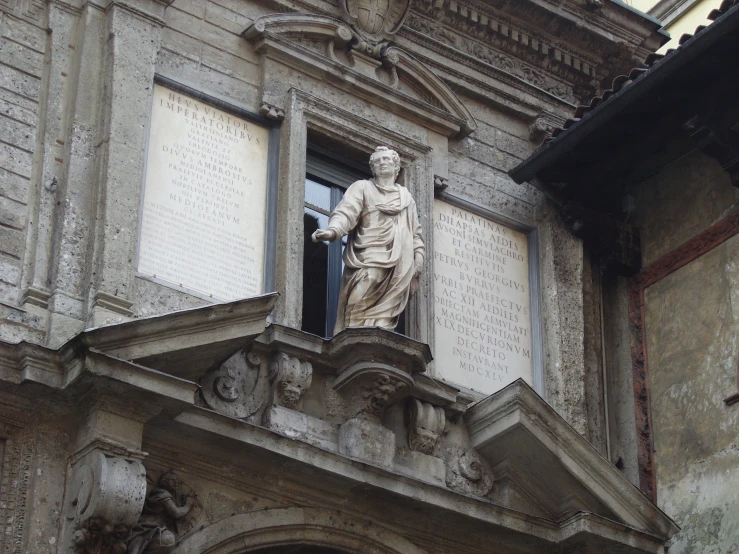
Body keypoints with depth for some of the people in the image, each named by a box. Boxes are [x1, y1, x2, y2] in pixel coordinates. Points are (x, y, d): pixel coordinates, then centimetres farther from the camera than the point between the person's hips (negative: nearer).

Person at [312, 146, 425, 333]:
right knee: (359, 311, -19)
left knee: (385, 315, -9)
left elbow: (415, 231, 27)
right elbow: (347, 212, -5)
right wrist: (333, 230, -25)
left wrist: (419, 257, 12)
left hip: (399, 266, 3)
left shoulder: (406, 196, 27)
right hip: (368, 260, -3)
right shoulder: (362, 187, 13)